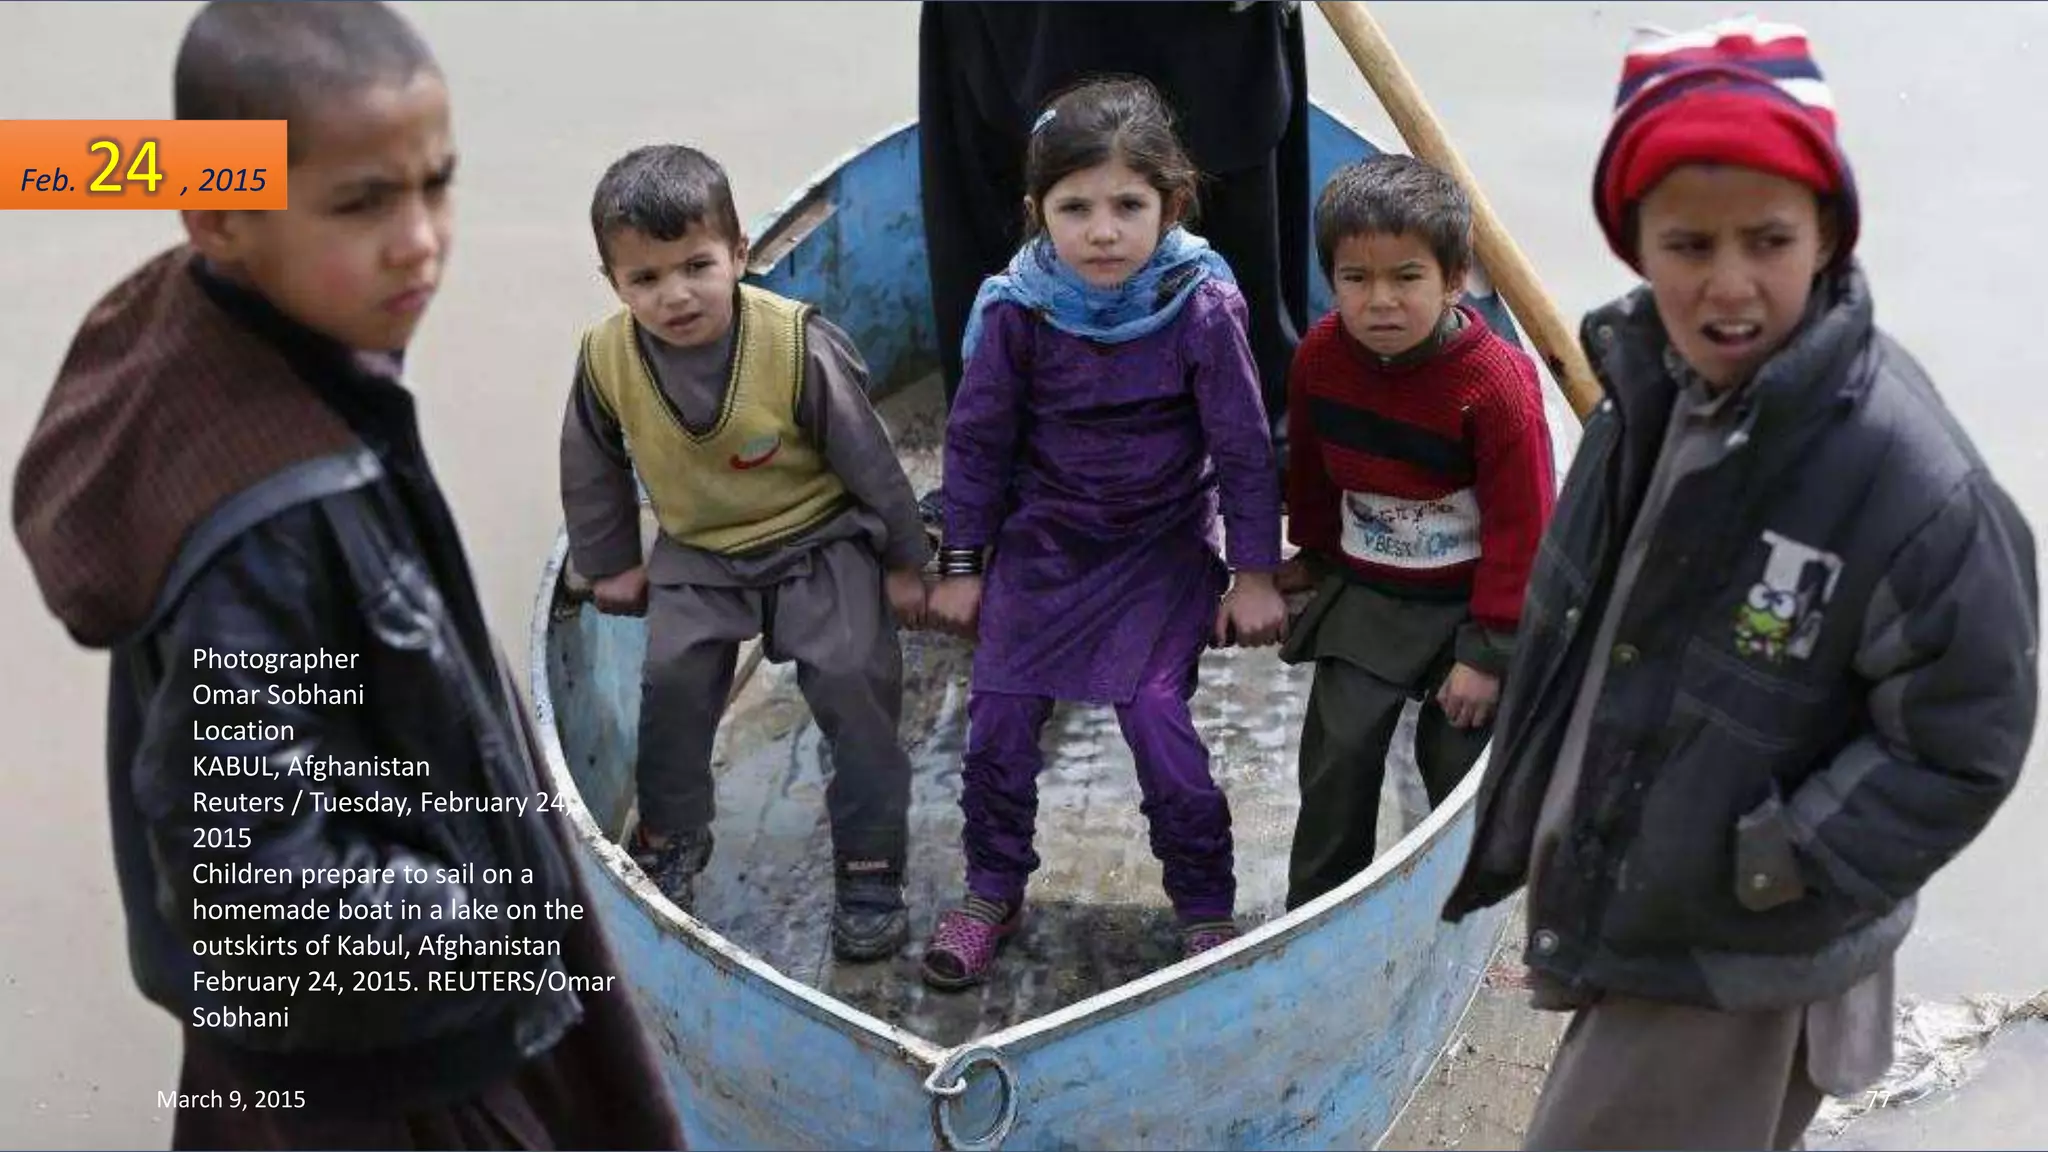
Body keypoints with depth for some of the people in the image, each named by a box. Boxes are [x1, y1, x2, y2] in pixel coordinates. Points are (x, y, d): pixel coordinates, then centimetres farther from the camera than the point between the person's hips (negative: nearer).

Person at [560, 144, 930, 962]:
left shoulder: (799, 345, -28)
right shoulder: (605, 358, -19)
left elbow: (867, 458, -15)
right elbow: (591, 468, 2)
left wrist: (904, 561, -6)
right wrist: (611, 563, 11)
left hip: (821, 539, -3)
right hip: (697, 552, 3)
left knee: (851, 680, -13)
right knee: (672, 680, -6)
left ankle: (870, 864, 1)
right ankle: (670, 837, 19)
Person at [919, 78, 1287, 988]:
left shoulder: (1201, 308, -18)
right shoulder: (1016, 310, -13)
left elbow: (1243, 448, -8)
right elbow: (977, 441, -1)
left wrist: (1255, 571, -6)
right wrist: (961, 565, 2)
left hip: (1163, 547, -2)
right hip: (1043, 542, 2)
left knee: (1157, 716, -12)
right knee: (998, 716, -1)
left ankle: (1206, 907, 9)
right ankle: (992, 894, 21)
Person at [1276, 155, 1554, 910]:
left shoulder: (1497, 383, -22)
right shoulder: (1320, 357, -9)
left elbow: (1520, 527, -17)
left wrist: (1489, 652, -15)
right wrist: (1313, 553, 22)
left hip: (1465, 603, -3)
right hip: (1362, 594, 3)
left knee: (1459, 757, 4)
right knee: (1339, 748, -1)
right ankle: (1314, 912, 16)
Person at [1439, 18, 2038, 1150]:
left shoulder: (1910, 479, -28)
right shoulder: (1650, 390, -5)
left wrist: (1771, 877, -19)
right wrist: (1529, 820, 10)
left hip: (1735, 980, -7)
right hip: (1612, 917, 7)